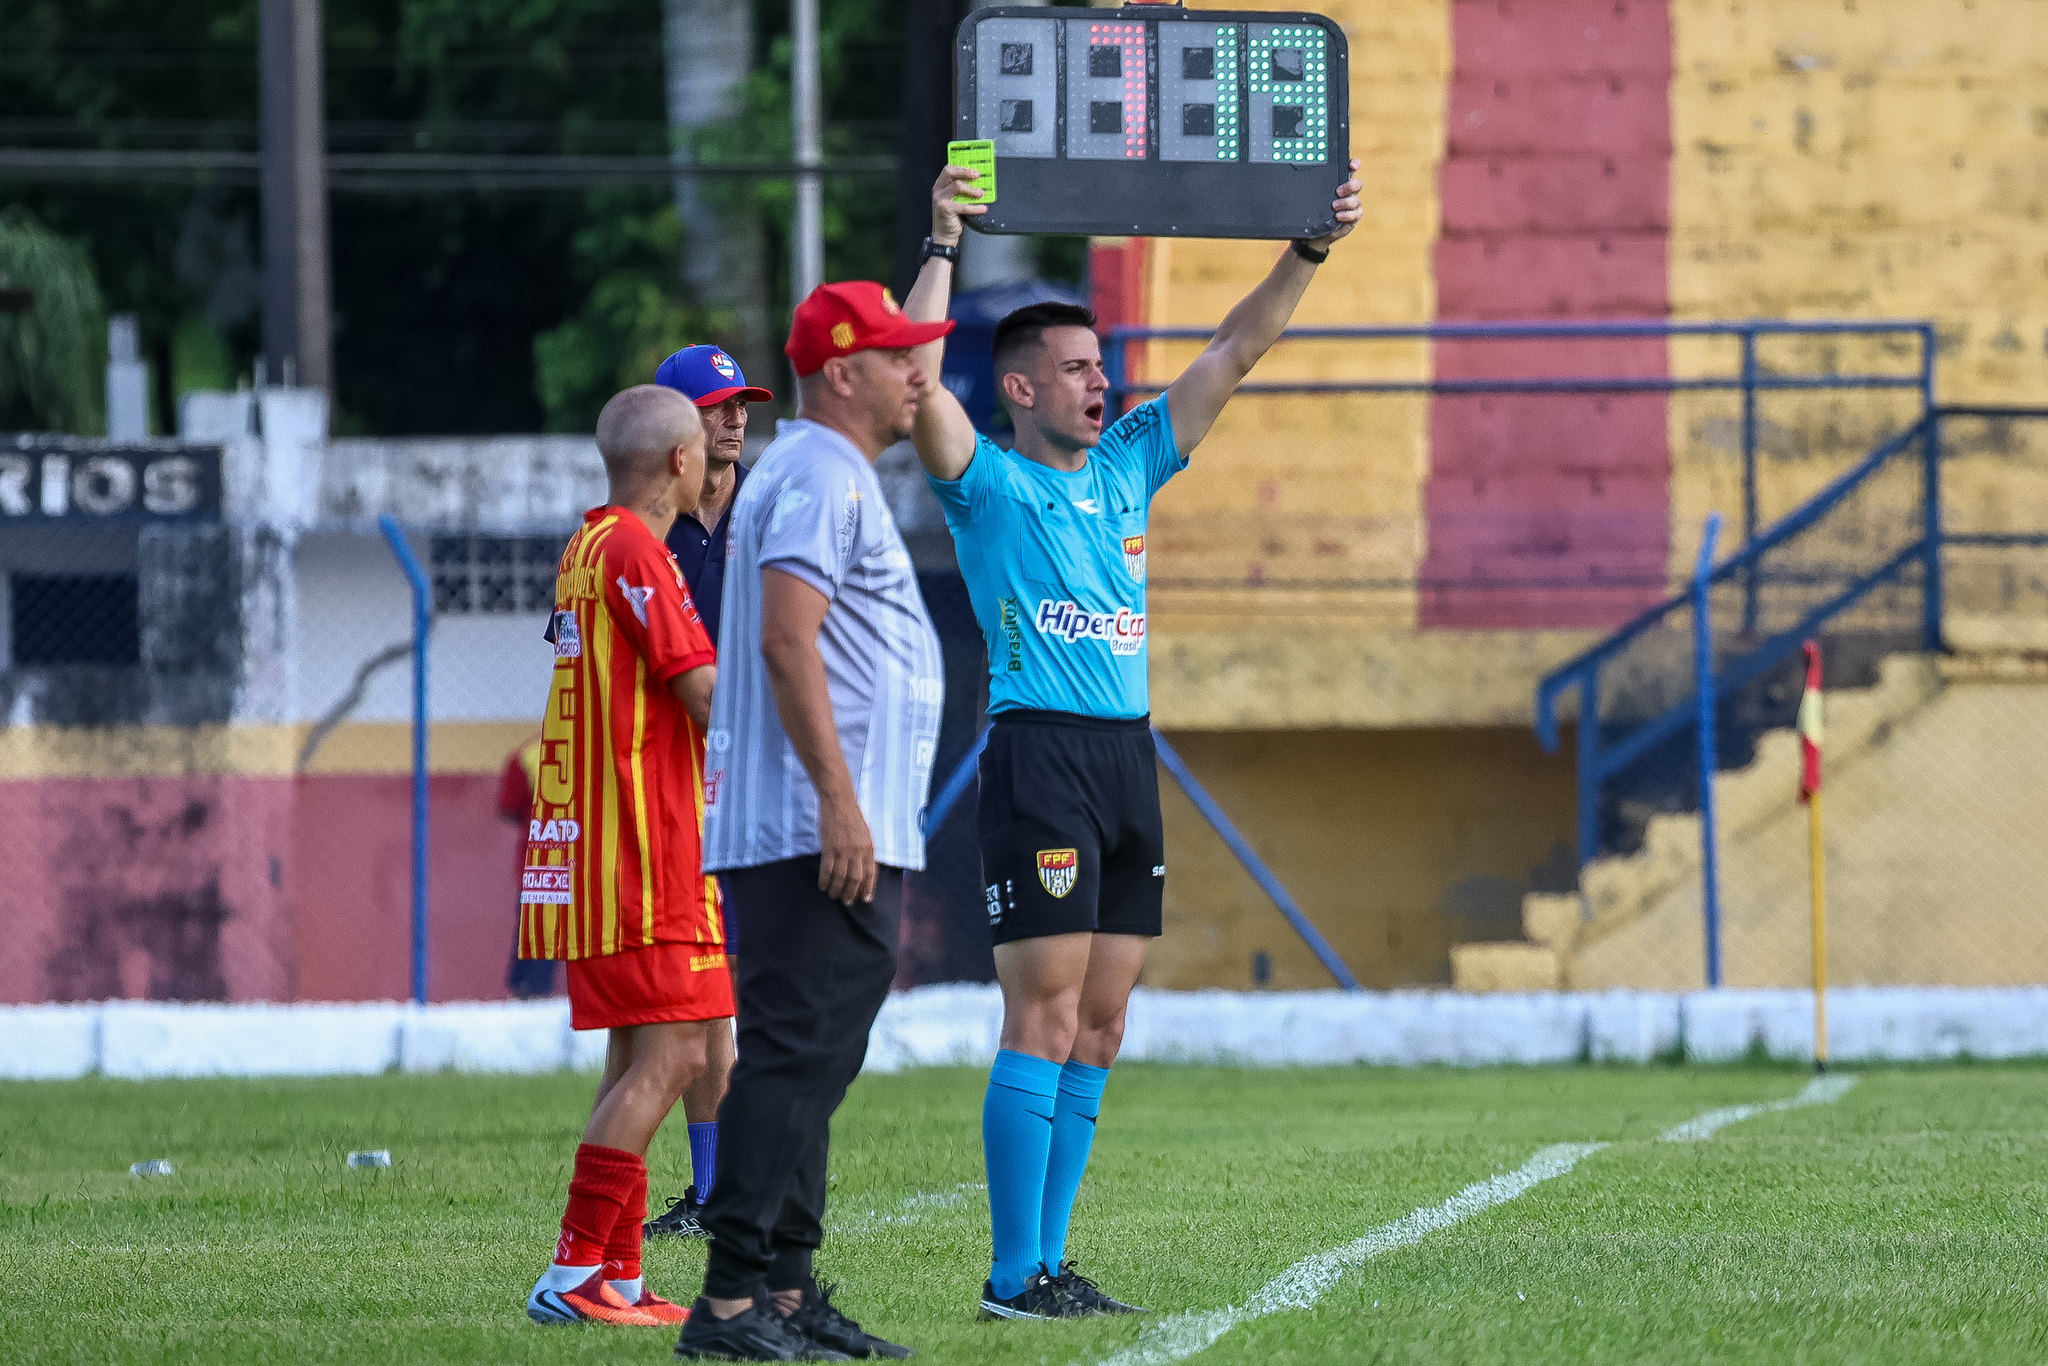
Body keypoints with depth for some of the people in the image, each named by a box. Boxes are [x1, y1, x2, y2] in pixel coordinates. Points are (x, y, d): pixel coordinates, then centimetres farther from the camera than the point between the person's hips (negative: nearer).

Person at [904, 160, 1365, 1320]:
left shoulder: (1128, 465, 15)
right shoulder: (989, 484, -2)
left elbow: (1236, 355, 17)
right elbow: (918, 380, -18)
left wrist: (1311, 251, 10)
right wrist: (946, 244, -20)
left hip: (1131, 758, 7)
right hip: (1041, 755, -7)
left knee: (1098, 1028, 7)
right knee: (1045, 1018, -10)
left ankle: (1050, 1263, 11)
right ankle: (1015, 1276, -9)